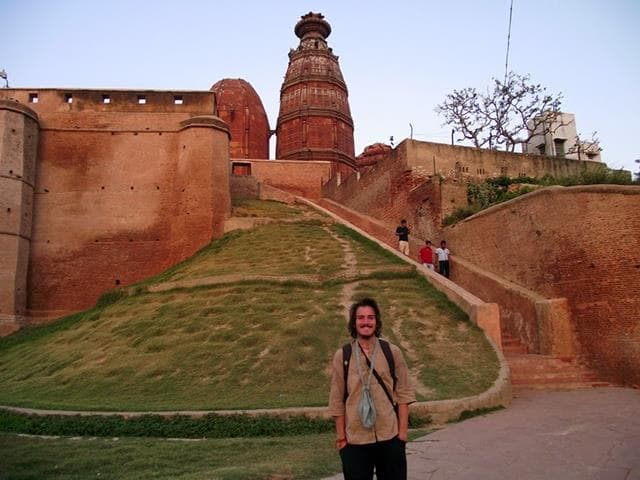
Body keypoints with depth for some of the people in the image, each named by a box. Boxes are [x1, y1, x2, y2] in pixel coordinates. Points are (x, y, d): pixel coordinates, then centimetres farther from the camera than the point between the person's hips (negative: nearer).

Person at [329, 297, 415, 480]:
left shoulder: (392, 352, -3)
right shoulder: (342, 355, -5)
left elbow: (403, 393, 1)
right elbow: (337, 400, -1)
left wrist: (403, 431, -1)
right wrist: (341, 437, 0)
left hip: (390, 436, 1)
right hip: (355, 439, 0)